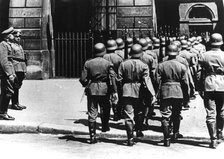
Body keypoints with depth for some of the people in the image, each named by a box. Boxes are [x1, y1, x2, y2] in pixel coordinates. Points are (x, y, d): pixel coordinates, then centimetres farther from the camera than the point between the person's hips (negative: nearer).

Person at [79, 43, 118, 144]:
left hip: (91, 90, 1)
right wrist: (114, 92, -9)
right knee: (105, 109, 23)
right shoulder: (108, 63, -3)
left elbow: (83, 79, -2)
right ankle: (105, 127, 34)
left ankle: (92, 136, 3)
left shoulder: (88, 63, 0)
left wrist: (86, 85, 19)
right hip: (104, 89, -1)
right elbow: (112, 78, -10)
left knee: (92, 113, 3)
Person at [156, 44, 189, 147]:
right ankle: (175, 133, 31)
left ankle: (167, 139, -3)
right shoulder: (182, 66, -3)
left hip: (165, 93, -1)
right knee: (177, 114, 20)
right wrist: (186, 95, 9)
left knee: (165, 116, 0)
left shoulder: (161, 65, -3)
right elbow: (184, 82, -1)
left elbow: (157, 80, -4)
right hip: (178, 93, 1)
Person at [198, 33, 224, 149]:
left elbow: (200, 73, -3)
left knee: (211, 114, 2)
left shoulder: (204, 56, -3)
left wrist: (201, 89, 3)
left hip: (208, 87, -1)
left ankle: (214, 139, 0)